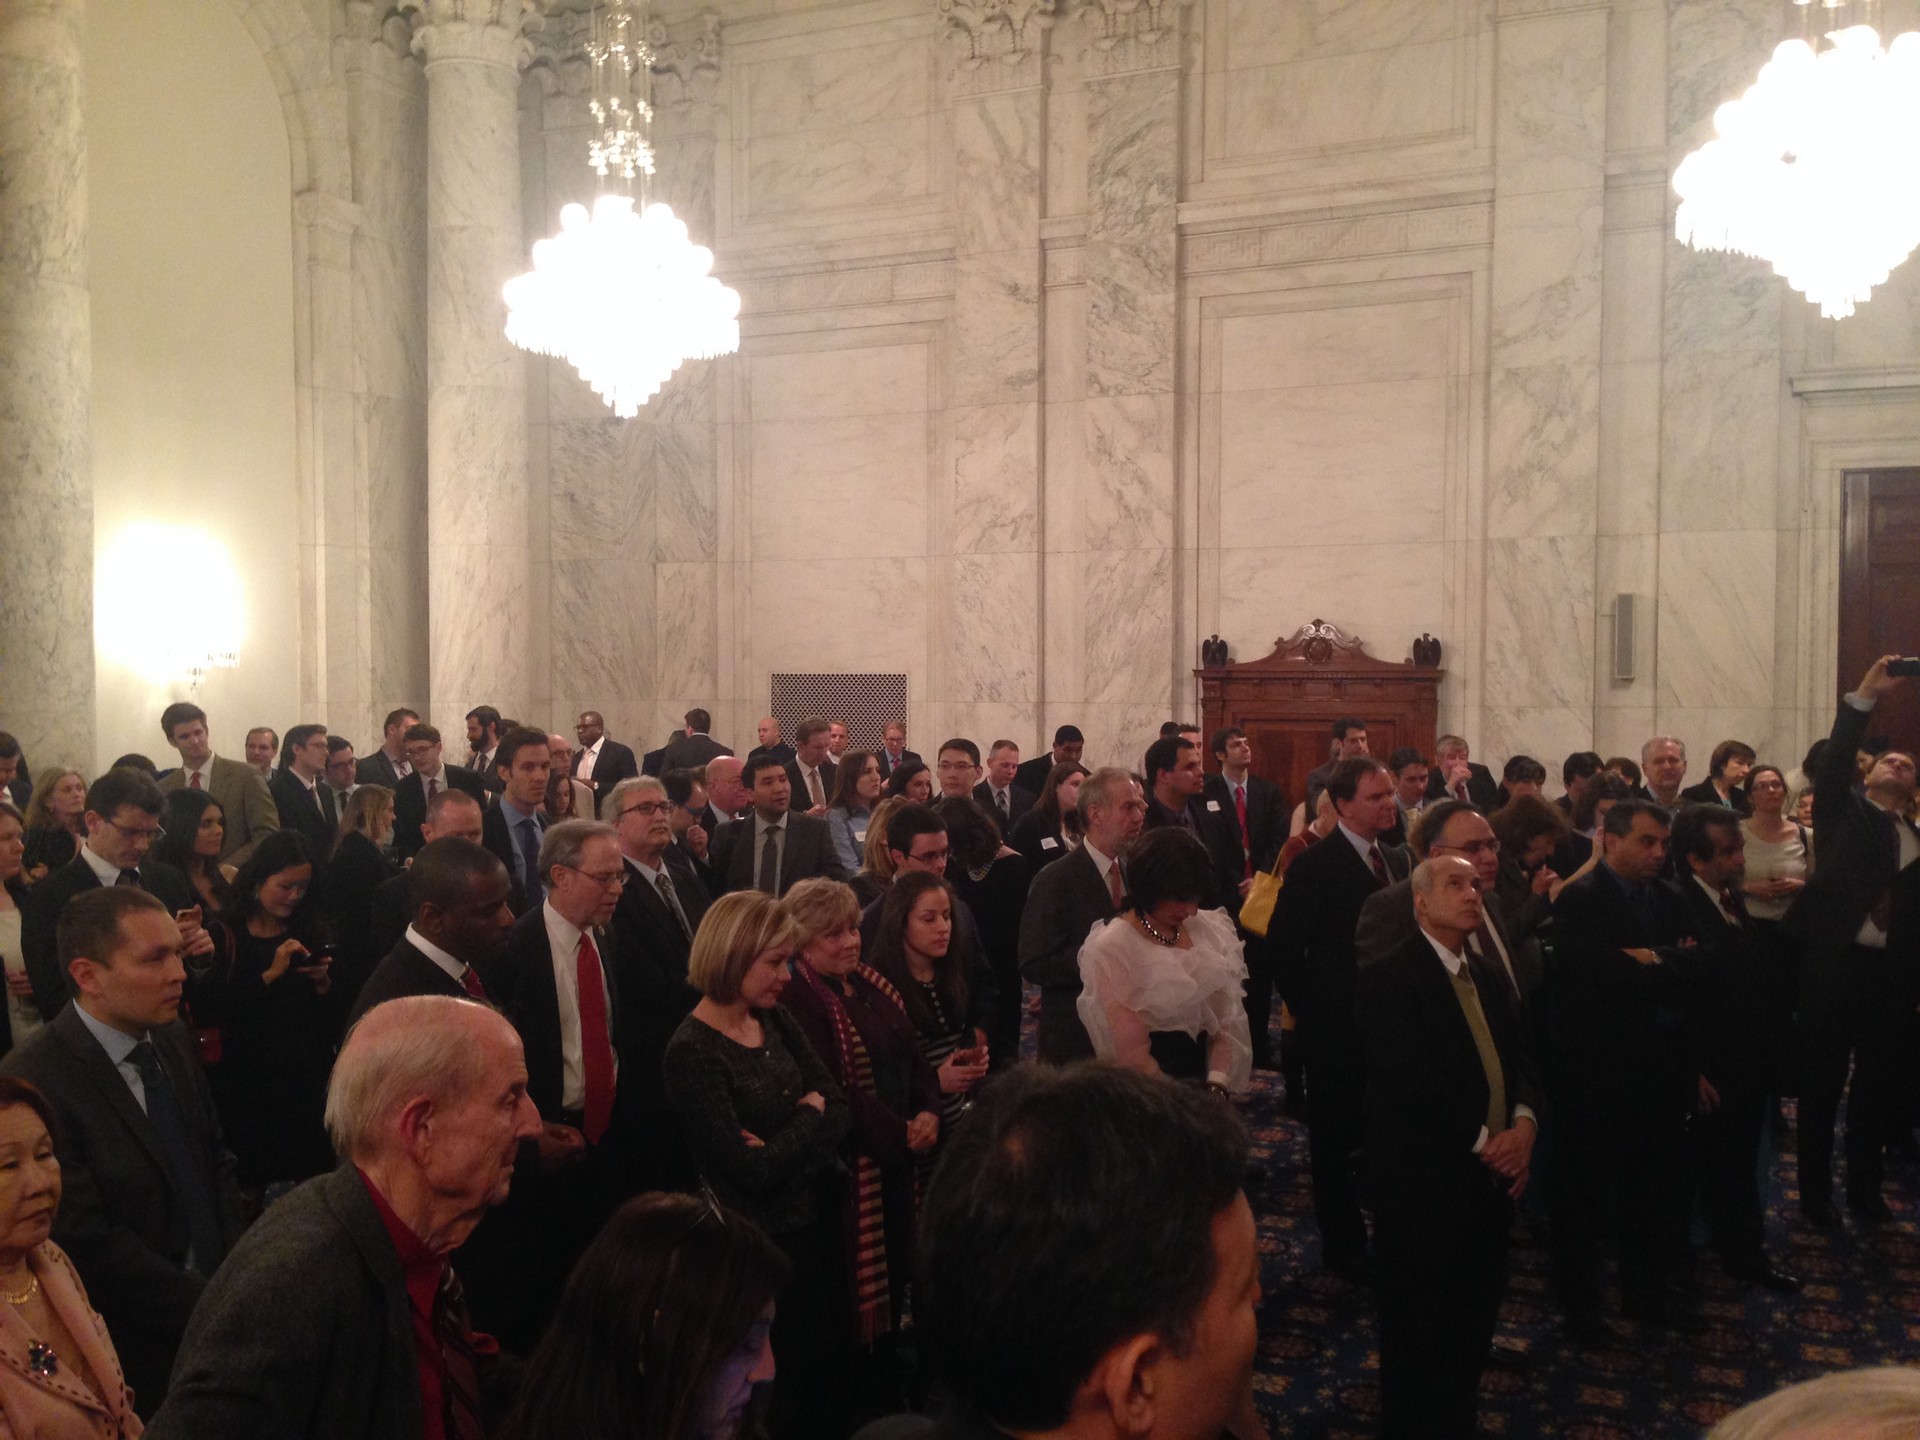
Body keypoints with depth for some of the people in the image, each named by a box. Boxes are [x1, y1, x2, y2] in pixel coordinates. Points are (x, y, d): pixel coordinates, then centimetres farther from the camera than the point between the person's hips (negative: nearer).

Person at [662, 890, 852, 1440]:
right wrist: (809, 1116, -10)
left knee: (837, 1356, 19)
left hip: (818, 1214, 7)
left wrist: (789, 1144, -19)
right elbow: (754, 1170, -25)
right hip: (768, 1237, -7)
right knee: (797, 1378, 10)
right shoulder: (693, 1052, -21)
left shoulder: (776, 1020, 1)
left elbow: (841, 1111, -2)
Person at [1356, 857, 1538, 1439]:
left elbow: (1519, 1057, 10)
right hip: (1424, 1185, -7)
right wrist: (1482, 1141, -16)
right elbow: (1413, 1081, -20)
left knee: (1472, 1326, 15)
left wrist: (1523, 1123, -9)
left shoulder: (1488, 980, 16)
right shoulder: (1387, 979, -13)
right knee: (1418, 1332, 6)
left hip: (1490, 1180, 7)